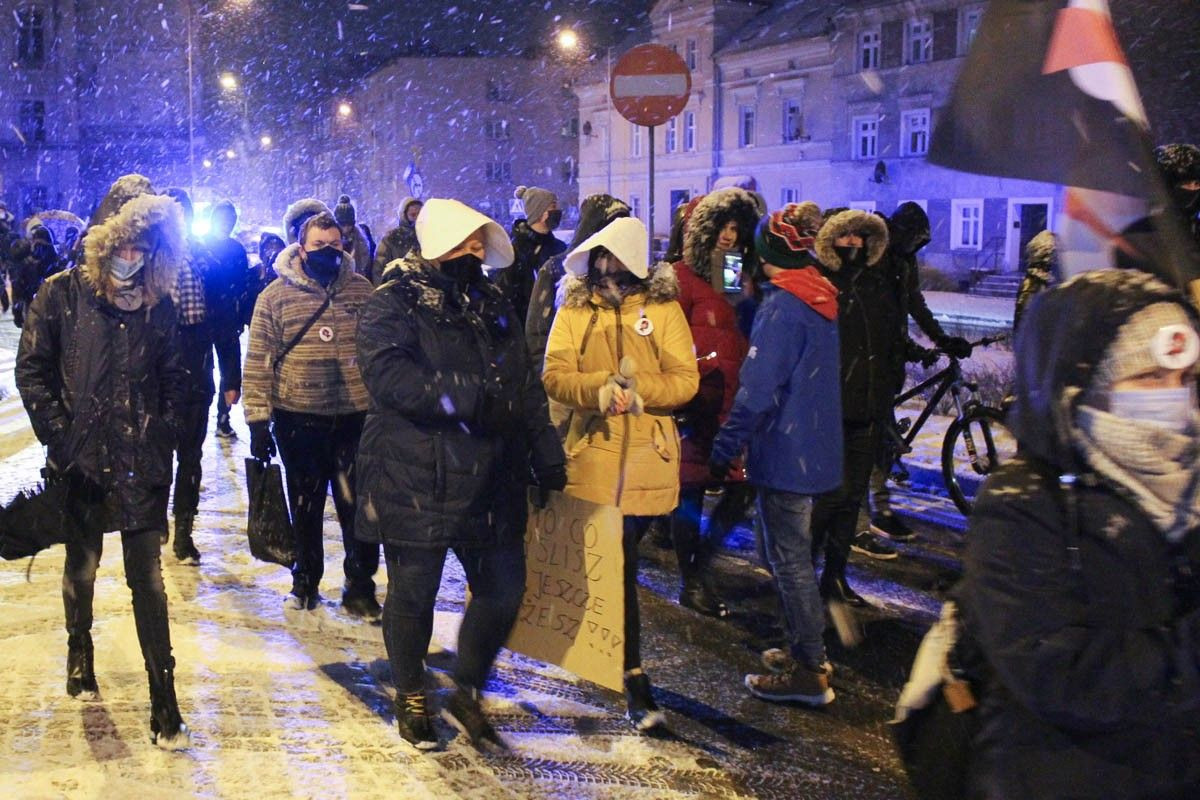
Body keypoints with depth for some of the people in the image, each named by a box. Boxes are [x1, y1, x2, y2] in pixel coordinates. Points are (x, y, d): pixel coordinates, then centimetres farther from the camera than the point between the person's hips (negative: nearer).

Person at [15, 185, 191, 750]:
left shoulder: (159, 307, 4)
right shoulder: (62, 294, -2)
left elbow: (173, 379, 12)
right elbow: (31, 369, -4)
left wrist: (162, 432, 2)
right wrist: (59, 434, -11)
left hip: (140, 463, 0)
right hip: (81, 460, 0)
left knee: (147, 579, -1)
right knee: (81, 567, 17)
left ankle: (163, 703, 2)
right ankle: (79, 653, 44)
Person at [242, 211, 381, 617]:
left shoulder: (362, 289, 3)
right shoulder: (276, 294, -2)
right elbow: (258, 360, -2)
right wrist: (258, 420, -6)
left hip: (356, 418, 1)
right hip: (298, 420, -1)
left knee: (357, 506, 4)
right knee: (305, 507, 13)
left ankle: (360, 586, 18)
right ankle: (305, 581, 31)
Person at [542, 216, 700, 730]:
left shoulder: (663, 307, 5)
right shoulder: (575, 310, 8)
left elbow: (686, 379, -2)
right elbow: (555, 376, -3)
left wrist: (637, 389, -19)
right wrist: (601, 389, -21)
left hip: (649, 454, 0)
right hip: (594, 452, 0)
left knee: (618, 560, 7)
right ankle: (634, 682, 8)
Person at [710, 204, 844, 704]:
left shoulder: (782, 307, -19)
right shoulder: (821, 298, 9)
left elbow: (758, 391, -22)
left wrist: (725, 447, -13)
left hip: (784, 452, -9)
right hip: (815, 450, 9)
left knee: (789, 560, -1)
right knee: (795, 555, 20)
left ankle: (808, 672, 6)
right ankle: (807, 652, 31)